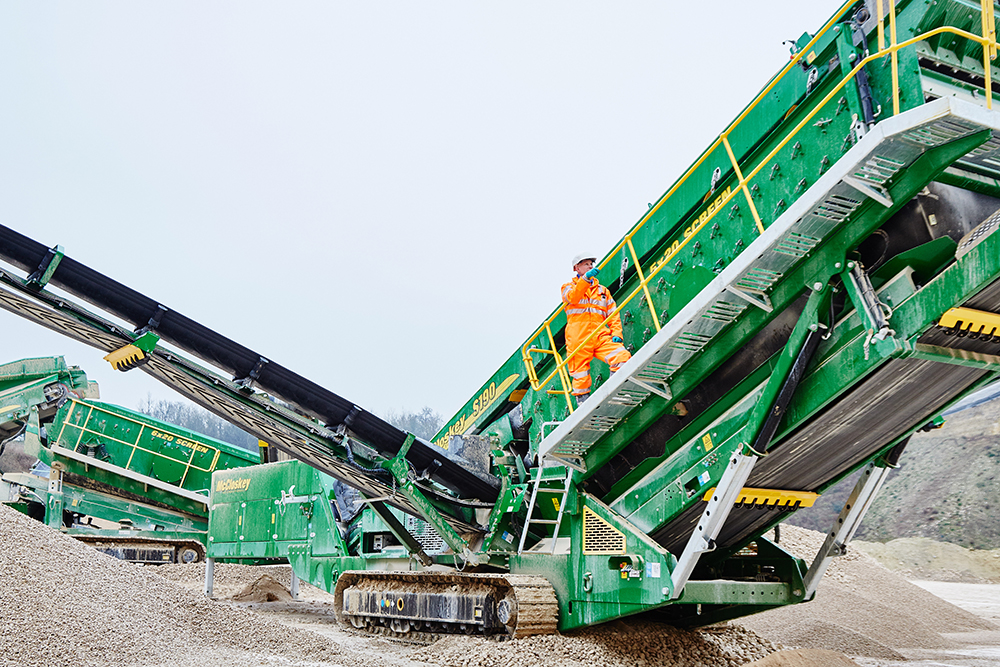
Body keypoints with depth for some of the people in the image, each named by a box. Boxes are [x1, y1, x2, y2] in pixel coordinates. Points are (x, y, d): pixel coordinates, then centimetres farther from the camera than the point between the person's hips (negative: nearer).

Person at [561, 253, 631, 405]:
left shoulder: (603, 290, 28)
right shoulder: (568, 287, 17)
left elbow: (613, 314, 19)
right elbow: (572, 297, -9)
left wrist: (616, 333, 2)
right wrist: (585, 279, -23)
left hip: (601, 335, 3)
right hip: (578, 338, -2)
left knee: (622, 357, -20)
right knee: (580, 377, -5)